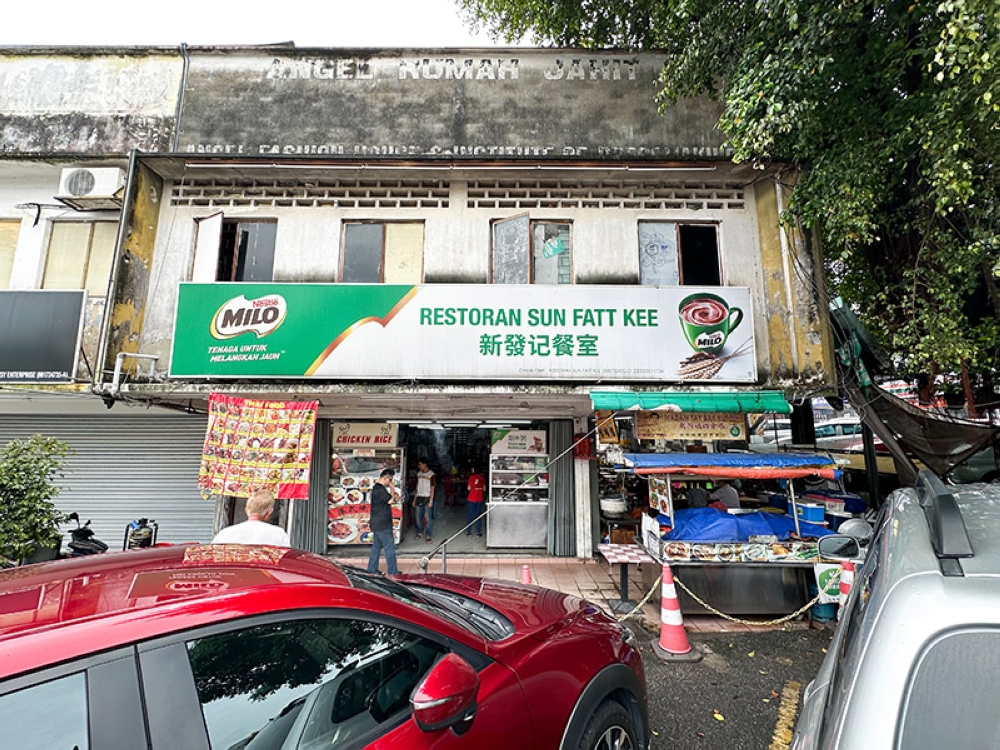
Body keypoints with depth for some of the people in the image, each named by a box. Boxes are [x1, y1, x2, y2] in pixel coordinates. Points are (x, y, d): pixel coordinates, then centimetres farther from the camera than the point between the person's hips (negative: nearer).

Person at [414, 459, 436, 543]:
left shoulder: (431, 474, -8)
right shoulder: (419, 474, 10)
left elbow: (432, 488, -8)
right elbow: (417, 487, 15)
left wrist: (431, 501, -14)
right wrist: (415, 499, 14)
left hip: (427, 498, -6)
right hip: (419, 498, 6)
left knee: (428, 518, -5)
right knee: (418, 517, 11)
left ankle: (428, 536, 2)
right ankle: (419, 532, 26)